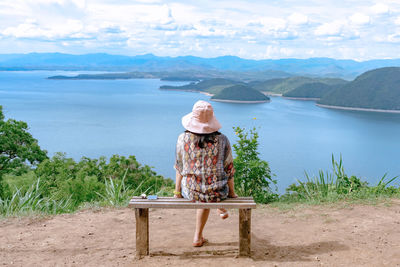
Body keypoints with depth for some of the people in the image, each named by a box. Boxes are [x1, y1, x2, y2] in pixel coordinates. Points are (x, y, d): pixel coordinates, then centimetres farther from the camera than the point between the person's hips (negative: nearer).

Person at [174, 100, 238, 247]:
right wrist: (232, 192, 13)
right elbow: (229, 169, -2)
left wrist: (177, 191, 13)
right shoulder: (222, 140, -11)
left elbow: (179, 168, 0)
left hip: (190, 192, 1)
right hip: (217, 193, -1)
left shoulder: (183, 138, -9)